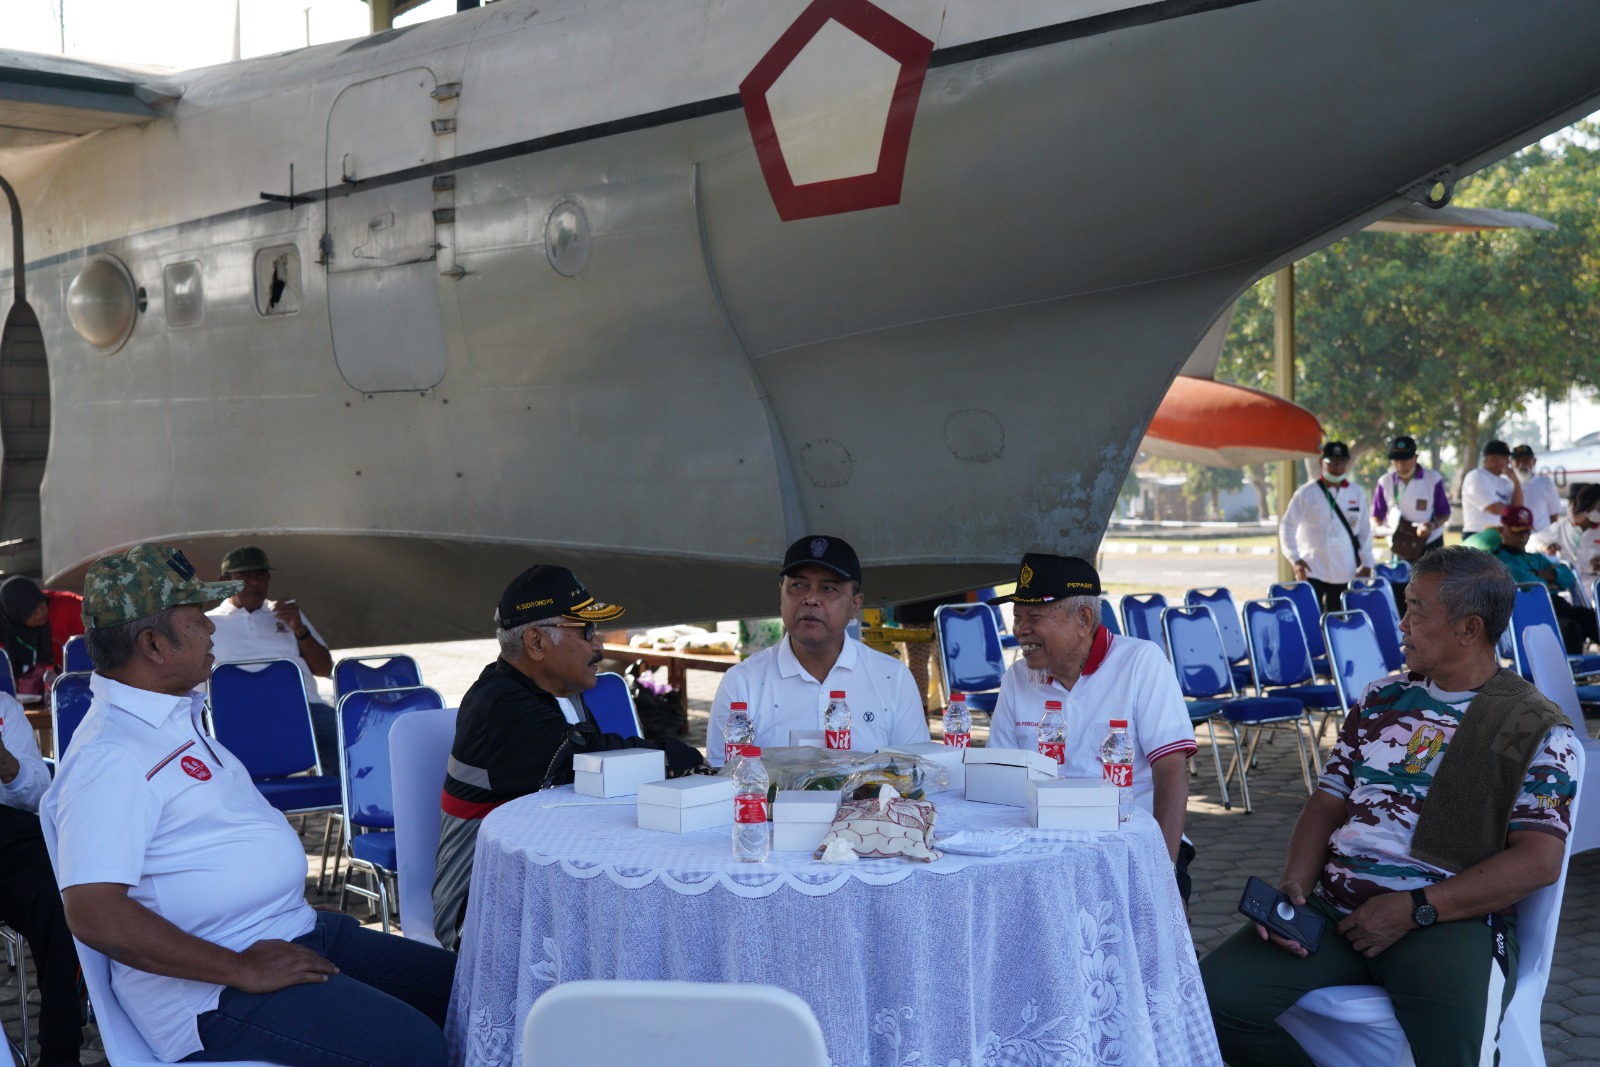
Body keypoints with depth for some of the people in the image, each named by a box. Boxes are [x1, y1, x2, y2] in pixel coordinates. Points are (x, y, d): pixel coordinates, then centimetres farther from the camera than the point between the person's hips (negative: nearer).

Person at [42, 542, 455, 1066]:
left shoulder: (176, 713, 14)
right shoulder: (109, 756, -19)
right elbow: (94, 914, -26)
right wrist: (242, 971, -23)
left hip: (293, 931, 10)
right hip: (210, 993, -10)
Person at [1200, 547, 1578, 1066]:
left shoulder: (1540, 731, 1)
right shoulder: (1380, 701, 17)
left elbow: (1538, 861, -8)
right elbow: (1327, 804, 16)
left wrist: (1414, 909, -15)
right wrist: (1294, 883, -4)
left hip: (1449, 920, -5)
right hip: (1334, 908, 5)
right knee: (1214, 995, -16)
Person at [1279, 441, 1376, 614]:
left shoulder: (1357, 493, 6)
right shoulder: (1307, 493, -5)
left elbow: (1365, 530, 11)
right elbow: (1287, 526, -5)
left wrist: (1367, 563, 5)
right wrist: (1295, 559, -15)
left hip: (1346, 574, 4)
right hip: (1313, 573, -4)